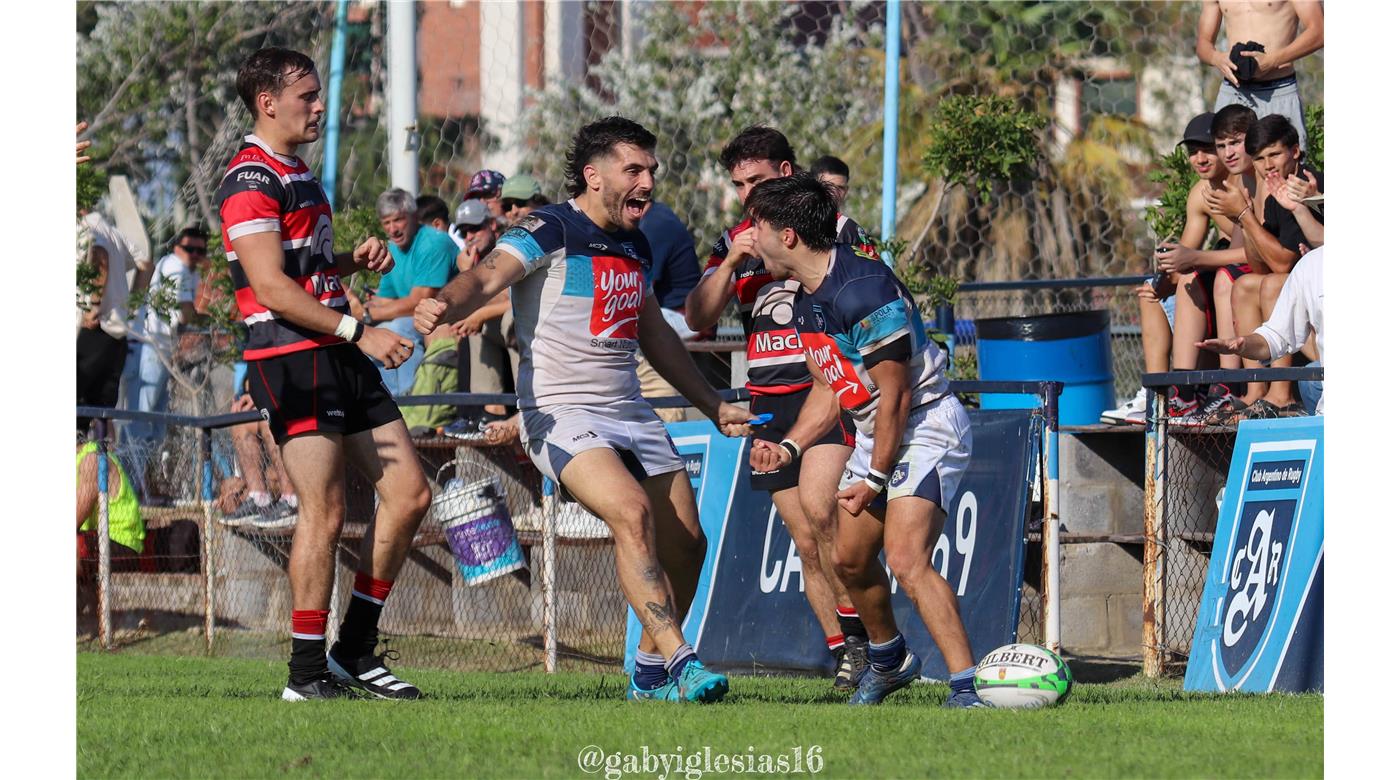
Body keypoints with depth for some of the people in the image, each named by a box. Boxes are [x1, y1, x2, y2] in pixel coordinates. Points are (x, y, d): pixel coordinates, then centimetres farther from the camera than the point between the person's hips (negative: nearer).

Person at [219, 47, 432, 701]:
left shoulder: (298, 176, 21)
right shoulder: (251, 180, -10)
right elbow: (273, 288, -18)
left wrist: (354, 260, 11)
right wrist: (359, 331, -21)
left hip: (339, 358, 10)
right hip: (291, 358, -10)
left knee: (409, 494, 5)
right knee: (325, 511, -11)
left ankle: (355, 650, 12)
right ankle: (308, 673, -5)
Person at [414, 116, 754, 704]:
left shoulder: (636, 246, 15)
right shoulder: (552, 232, -9)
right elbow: (486, 278, -26)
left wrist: (714, 407, 34)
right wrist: (444, 305, -49)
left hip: (629, 411, 8)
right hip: (561, 413, -8)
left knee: (685, 543, 5)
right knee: (632, 513, -29)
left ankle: (649, 676, 24)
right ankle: (679, 662, -32)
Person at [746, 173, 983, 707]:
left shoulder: (863, 291, -25)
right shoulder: (805, 303, 6)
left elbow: (894, 396, -22)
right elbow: (828, 390, 18)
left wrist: (874, 480, -17)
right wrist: (787, 448, 5)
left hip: (925, 425, -10)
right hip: (874, 434, 10)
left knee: (905, 558, -25)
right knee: (850, 559, 19)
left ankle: (968, 688, -27)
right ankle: (889, 662, 42)